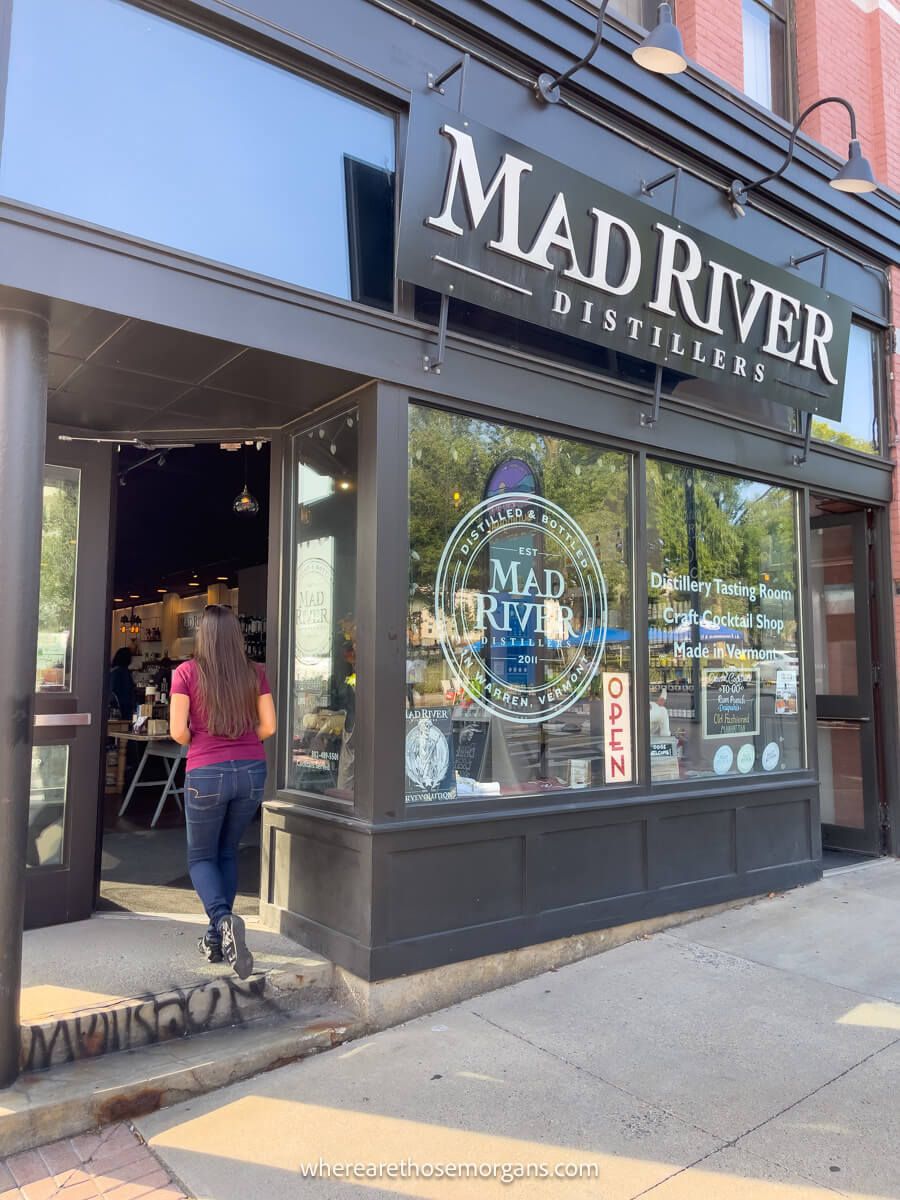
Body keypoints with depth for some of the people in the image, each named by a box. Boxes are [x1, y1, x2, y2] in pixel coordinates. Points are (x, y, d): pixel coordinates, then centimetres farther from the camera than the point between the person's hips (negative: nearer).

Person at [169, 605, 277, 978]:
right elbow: (268, 727, 3)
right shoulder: (254, 673, 2)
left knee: (201, 857, 15)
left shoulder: (187, 672, -5)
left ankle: (223, 920, -11)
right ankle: (217, 939, 24)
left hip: (206, 774, -3)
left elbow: (178, 731, -8)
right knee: (228, 853, 21)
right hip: (251, 772, 3)